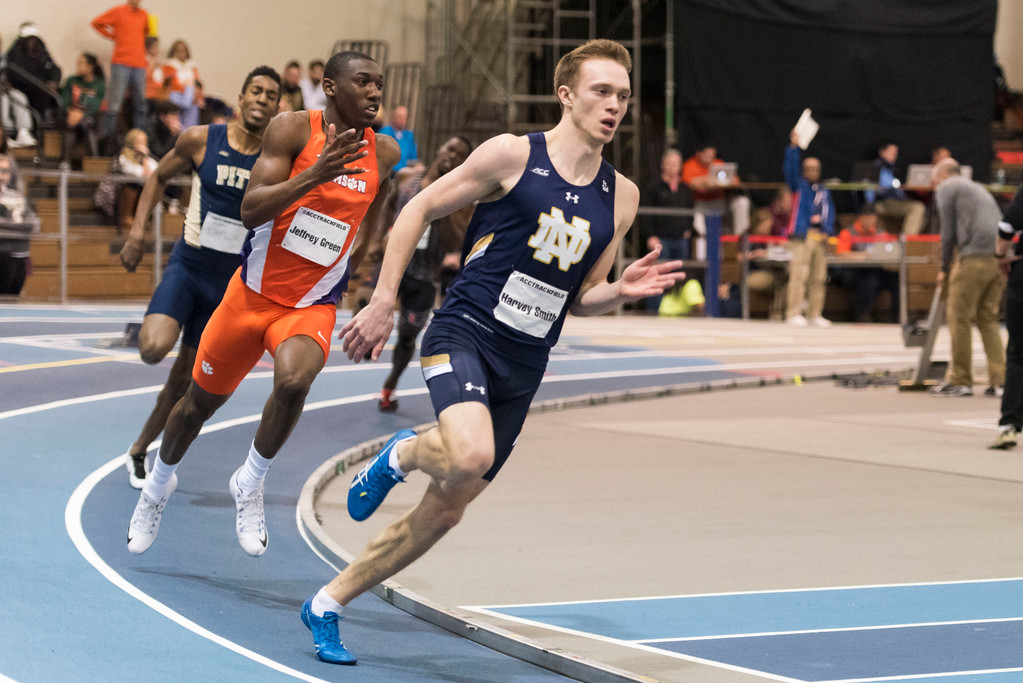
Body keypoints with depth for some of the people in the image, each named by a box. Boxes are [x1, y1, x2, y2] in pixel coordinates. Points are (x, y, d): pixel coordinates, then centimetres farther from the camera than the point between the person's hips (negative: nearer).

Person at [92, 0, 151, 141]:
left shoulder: (144, 15, 13)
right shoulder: (117, 12, 0)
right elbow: (97, 23, 7)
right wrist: (112, 36, 3)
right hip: (121, 64, -5)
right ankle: (106, 138, -3)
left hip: (139, 65, 5)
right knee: (115, 103, -7)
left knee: (141, 104, 5)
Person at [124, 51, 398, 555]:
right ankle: (158, 485, 44)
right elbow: (250, 211, -23)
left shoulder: (384, 154, -1)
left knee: (293, 381, -31)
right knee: (200, 400, 13)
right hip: (254, 291, -1)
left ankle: (249, 485, -6)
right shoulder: (293, 129, -13)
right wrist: (313, 175, -34)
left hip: (313, 304, 1)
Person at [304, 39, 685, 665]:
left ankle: (327, 605, 23)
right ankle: (406, 453, 2)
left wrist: (623, 291, -4)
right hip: (464, 334, -6)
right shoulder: (513, 155, -6)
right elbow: (420, 210, 1)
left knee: (443, 514, 8)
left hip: (522, 370, 6)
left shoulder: (621, 197, 10)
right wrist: (383, 302, -4)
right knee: (470, 456, -34)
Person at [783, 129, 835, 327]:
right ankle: (793, 313, -11)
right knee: (799, 275, -12)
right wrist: (793, 146, -18)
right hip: (802, 237, -5)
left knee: (819, 278, 6)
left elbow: (829, 211, 15)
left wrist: (828, 229, -1)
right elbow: (791, 168, -8)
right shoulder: (798, 185, 7)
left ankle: (815, 315, 12)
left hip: (820, 237, 5)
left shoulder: (824, 190, 20)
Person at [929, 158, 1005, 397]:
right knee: (988, 319, 11)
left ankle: (960, 380, 2)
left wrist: (944, 269, 9)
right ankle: (999, 380, 4)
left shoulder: (946, 188, 8)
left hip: (973, 258, -7)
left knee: (960, 319, 0)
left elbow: (948, 232, 1)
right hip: (998, 259, 7)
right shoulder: (978, 188, 30)